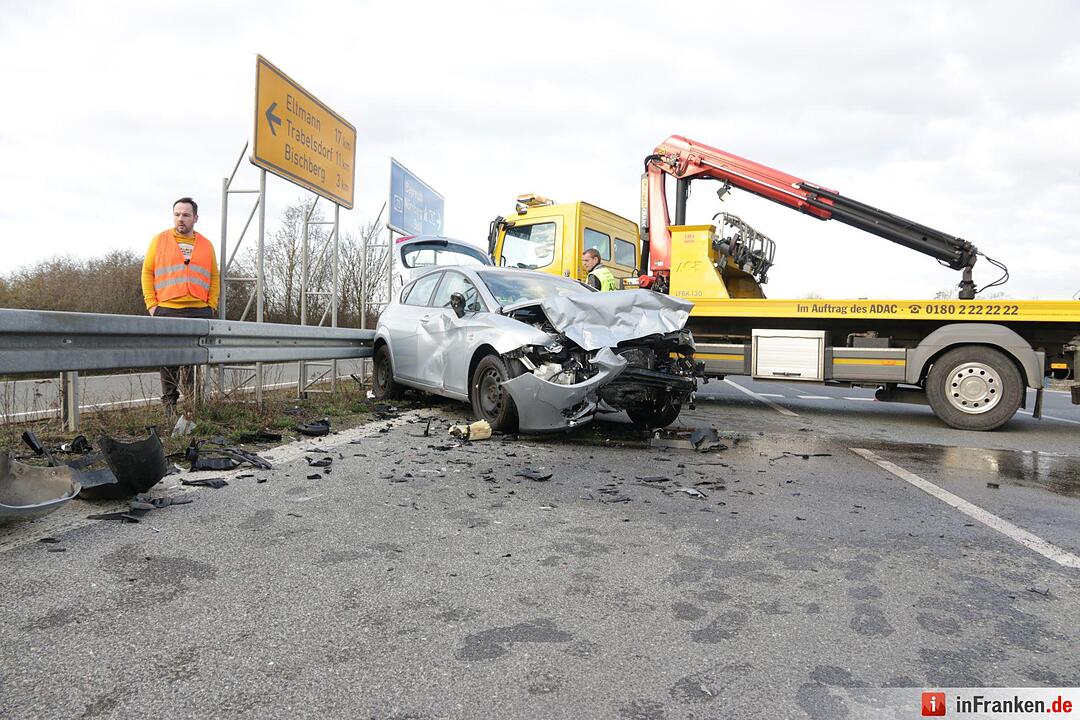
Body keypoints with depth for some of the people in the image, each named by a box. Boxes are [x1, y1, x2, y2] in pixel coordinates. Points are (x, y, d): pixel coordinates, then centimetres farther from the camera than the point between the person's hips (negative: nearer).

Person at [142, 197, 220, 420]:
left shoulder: (206, 245, 12)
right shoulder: (159, 240, 7)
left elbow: (214, 278, 14)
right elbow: (147, 272, 7)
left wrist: (211, 305, 4)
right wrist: (151, 304, -2)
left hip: (199, 312, 1)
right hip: (167, 312, -1)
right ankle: (169, 403, 12)